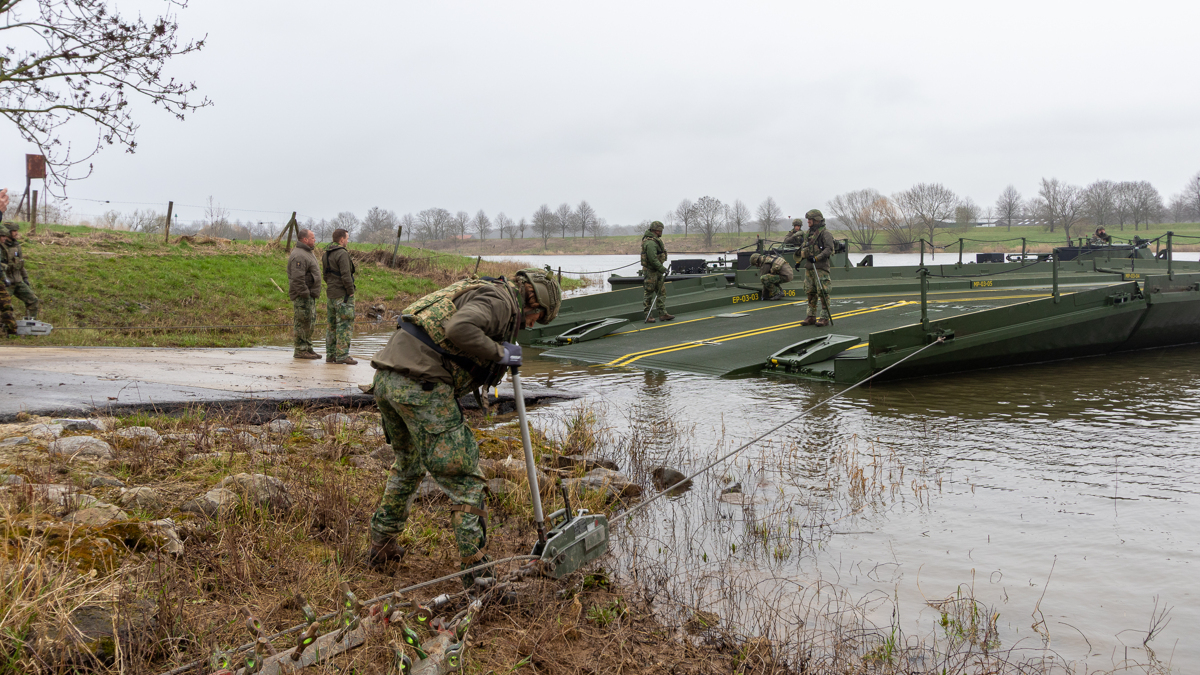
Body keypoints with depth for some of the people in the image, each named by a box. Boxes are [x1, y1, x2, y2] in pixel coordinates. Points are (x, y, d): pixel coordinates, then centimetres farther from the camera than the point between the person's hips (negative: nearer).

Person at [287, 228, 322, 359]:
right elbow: (297, 278, -24)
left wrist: (315, 293, 22)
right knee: (302, 322, -7)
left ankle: (308, 348, 22)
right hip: (302, 296, -11)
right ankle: (300, 350, -3)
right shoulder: (298, 256, -17)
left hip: (310, 295, 11)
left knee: (310, 320, 15)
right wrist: (304, 293, -24)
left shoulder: (308, 253, 18)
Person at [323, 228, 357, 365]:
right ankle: (342, 355, -9)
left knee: (332, 325, 13)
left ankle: (330, 355, 16)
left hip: (330, 294, 9)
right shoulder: (342, 254, -15)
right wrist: (350, 291, -12)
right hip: (342, 296, -9)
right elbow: (346, 275, -21)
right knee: (345, 325, -7)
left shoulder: (327, 254, 14)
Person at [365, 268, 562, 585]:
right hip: (421, 385, -10)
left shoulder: (480, 293, 27)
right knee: (464, 479, -2)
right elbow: (458, 329, -24)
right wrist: (498, 352, -10)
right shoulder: (499, 299, -4)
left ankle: (381, 547, 40)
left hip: (386, 379, 10)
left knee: (408, 463, 30)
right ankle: (477, 573, 1)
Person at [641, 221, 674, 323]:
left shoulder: (655, 240, 13)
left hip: (657, 271, 10)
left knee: (661, 292, 11)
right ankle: (648, 316, 3)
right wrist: (662, 269, -19)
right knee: (648, 294, -2)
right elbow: (653, 259, -25)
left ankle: (662, 314, 14)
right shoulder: (650, 243, -21)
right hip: (650, 271, -10)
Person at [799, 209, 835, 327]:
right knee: (810, 293, 9)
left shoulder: (825, 233, -9)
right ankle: (811, 317, 15)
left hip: (820, 267, -8)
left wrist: (816, 258, -24)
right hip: (808, 267, 8)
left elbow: (829, 249, -17)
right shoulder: (808, 233, 16)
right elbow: (803, 248, 26)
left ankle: (824, 318, -4)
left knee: (823, 292, -7)